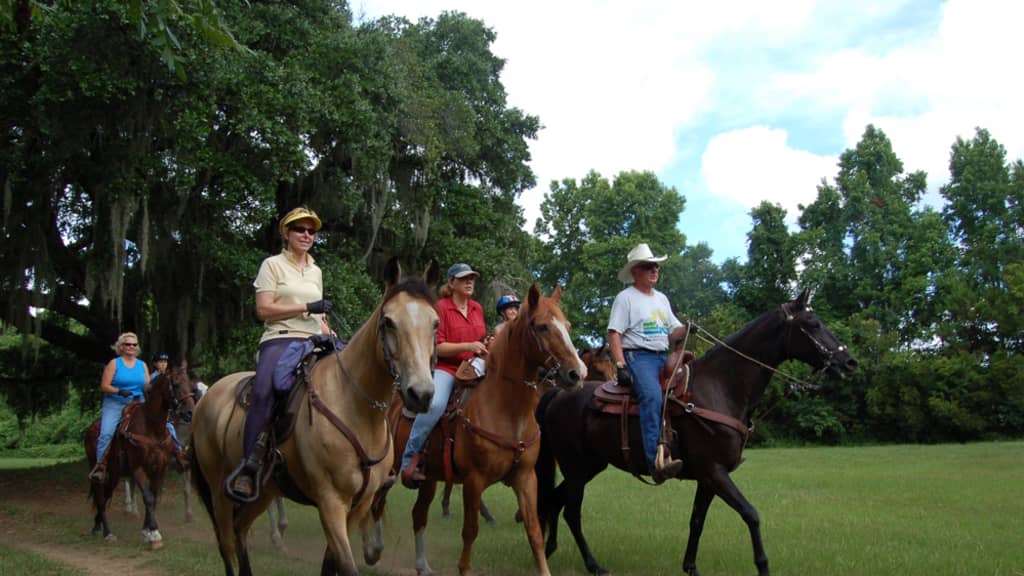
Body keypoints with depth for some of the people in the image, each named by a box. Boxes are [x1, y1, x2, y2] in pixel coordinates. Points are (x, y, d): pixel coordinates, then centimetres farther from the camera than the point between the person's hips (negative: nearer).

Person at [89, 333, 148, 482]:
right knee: (106, 433, -20)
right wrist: (119, 391, -18)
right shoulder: (114, 364, 3)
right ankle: (100, 467, -15)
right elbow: (104, 386, -3)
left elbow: (147, 387, 14)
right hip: (115, 404, -3)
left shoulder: (142, 365, 14)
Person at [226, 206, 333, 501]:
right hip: (280, 340, -6)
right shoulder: (273, 265, 5)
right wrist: (307, 307, -11)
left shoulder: (316, 271, 22)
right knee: (263, 393, -32)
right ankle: (248, 467, -31)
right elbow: (264, 310, -6)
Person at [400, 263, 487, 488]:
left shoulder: (477, 308, 15)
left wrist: (488, 345, 5)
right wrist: (468, 346, -20)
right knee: (435, 404, -34)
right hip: (445, 368, -7)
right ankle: (410, 459, -19)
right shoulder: (440, 307, -4)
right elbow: (437, 347, -10)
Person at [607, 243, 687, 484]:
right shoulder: (625, 298, 2)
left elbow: (673, 332, 23)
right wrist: (620, 365, -17)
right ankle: (657, 460, -41)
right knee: (652, 396, -31)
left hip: (664, 358, 8)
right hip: (638, 357, -8)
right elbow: (614, 334, -6)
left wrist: (687, 330, 0)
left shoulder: (661, 298, 23)